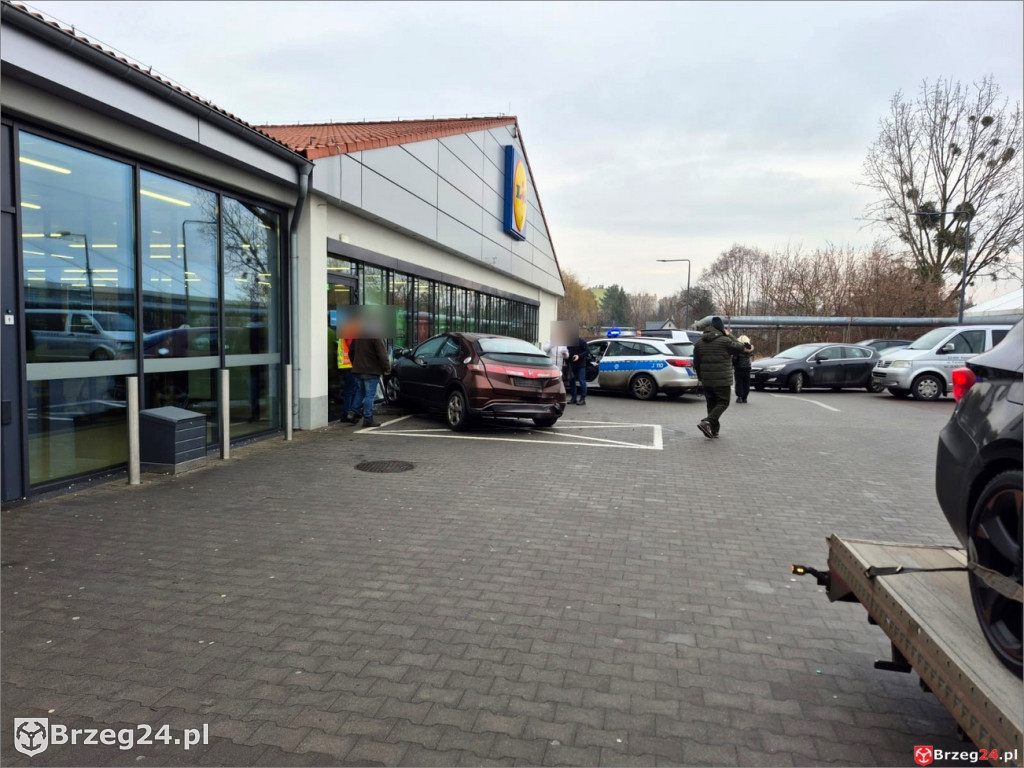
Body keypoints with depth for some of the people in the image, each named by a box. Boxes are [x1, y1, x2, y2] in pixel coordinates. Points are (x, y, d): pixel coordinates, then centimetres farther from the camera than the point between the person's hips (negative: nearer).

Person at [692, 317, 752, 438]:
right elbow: (740, 348, 4)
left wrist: (700, 377, 23)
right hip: (722, 380, -6)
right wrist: (729, 336, 14)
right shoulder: (725, 341, -9)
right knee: (723, 402, 0)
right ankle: (707, 422, -19)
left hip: (706, 380, 6)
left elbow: (696, 363, 13)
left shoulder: (699, 343, 9)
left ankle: (714, 430, 13)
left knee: (711, 403, 14)